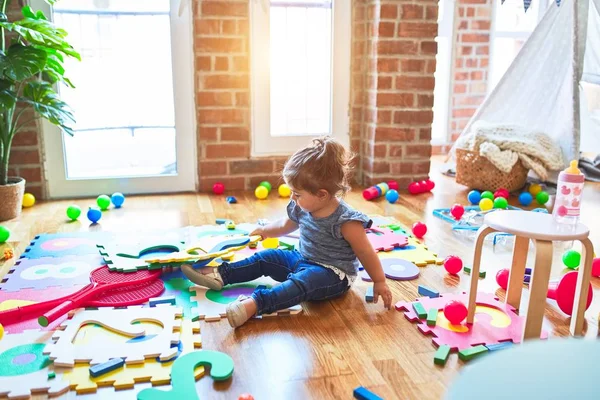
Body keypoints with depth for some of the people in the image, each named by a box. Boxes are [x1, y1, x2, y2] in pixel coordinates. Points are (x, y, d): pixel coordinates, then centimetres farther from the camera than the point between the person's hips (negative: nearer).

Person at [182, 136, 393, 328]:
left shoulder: (345, 221, -26)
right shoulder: (302, 209, -4)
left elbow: (365, 252, -18)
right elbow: (286, 225, 19)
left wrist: (379, 282, -13)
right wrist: (264, 231, 17)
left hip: (334, 274, -8)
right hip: (303, 260, 8)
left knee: (304, 280, -36)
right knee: (266, 257, 1)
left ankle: (256, 303, -52)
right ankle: (220, 274, 4)